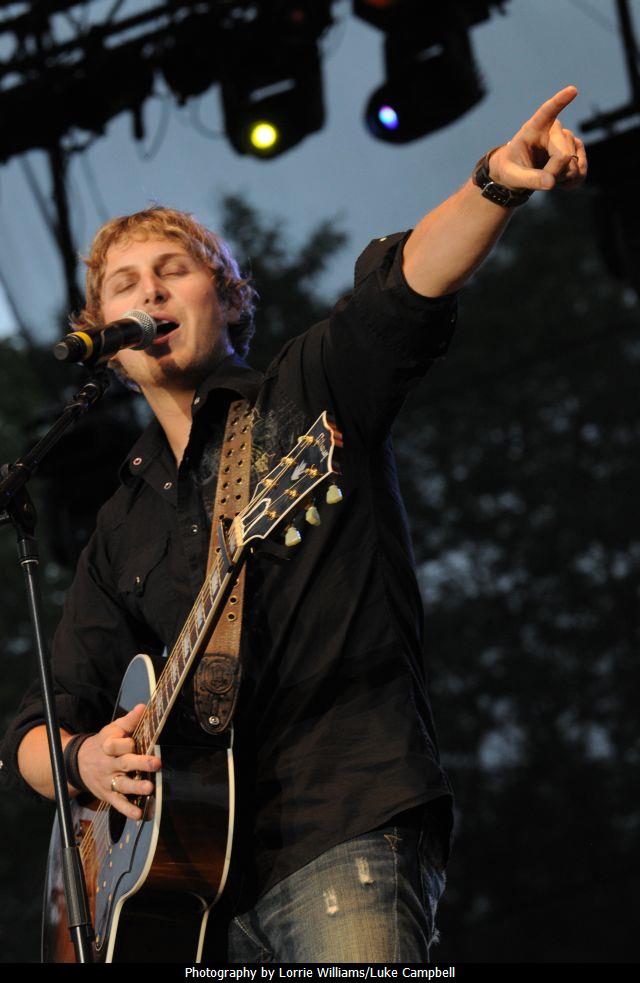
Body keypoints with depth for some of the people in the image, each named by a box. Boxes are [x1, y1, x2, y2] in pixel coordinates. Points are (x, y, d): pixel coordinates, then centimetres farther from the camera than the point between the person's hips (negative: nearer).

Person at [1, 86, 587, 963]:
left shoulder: (311, 393, 9)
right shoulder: (124, 527, 21)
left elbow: (406, 288, -12)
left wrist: (495, 184, -31)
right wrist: (84, 759, -3)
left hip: (348, 833, -5)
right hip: (196, 870, 5)